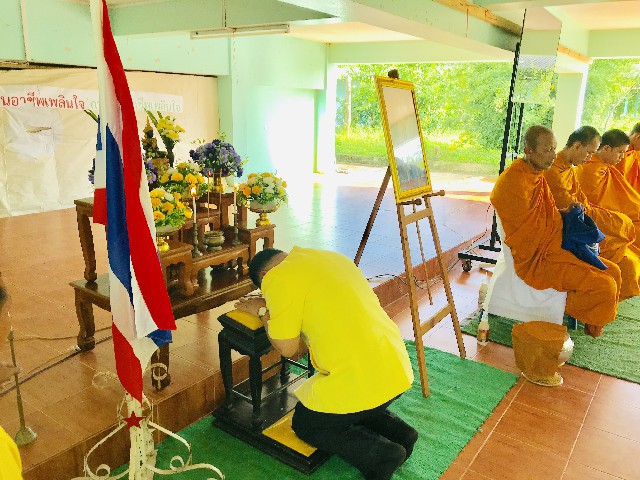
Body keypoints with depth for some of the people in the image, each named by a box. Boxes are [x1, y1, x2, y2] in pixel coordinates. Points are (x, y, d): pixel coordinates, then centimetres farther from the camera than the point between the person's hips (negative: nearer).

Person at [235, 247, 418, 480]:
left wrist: (263, 311, 11)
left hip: (360, 381, -8)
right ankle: (397, 430, 15)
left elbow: (287, 348, -5)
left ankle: (378, 454, 1)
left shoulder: (279, 279, -8)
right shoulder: (333, 257, 16)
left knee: (304, 424, 19)